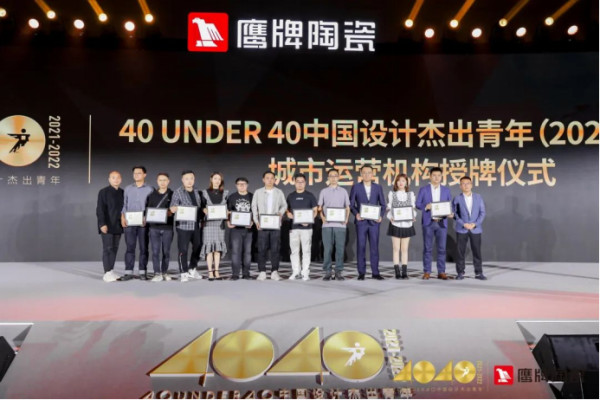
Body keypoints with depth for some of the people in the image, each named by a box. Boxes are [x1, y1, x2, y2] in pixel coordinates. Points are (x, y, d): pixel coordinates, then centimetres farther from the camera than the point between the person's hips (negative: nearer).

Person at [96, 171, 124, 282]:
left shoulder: (122, 192, 11)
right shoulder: (103, 192, -5)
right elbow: (100, 209, -10)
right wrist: (102, 224, -17)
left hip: (118, 225, 5)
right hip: (107, 225, -5)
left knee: (114, 248, 8)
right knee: (107, 248, -4)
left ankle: (111, 271, 16)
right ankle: (107, 273, -1)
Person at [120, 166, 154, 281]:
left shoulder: (150, 189, 3)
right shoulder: (128, 189, 11)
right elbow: (124, 204, 10)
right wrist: (123, 217, -3)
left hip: (143, 223, -2)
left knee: (143, 248, 2)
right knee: (130, 247, 2)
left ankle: (142, 272, 8)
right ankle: (129, 272, 6)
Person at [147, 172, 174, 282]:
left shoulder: (172, 195, 4)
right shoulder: (152, 195, 10)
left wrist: (170, 213, -17)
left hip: (168, 227, -1)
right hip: (154, 227, 1)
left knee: (166, 251, 6)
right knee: (155, 251, -2)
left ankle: (164, 272, 18)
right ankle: (157, 274, 3)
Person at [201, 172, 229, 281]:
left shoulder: (225, 193, 10)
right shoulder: (205, 193, 5)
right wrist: (205, 210, -17)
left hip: (220, 223, 2)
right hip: (209, 223, -2)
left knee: (218, 247, 4)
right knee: (209, 247, -4)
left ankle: (216, 271, 11)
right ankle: (210, 272, 1)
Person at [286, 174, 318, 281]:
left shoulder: (310, 195, 3)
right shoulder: (290, 196, 9)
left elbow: (315, 211, 3)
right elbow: (287, 210, 15)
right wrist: (289, 214, -9)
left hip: (306, 227, -2)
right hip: (294, 227, 2)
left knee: (306, 250, 0)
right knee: (294, 250, 5)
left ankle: (305, 273, 5)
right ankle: (295, 272, 14)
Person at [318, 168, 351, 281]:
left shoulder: (343, 191, 10)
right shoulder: (324, 191, 9)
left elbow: (347, 207, 11)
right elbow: (320, 208, 9)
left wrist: (346, 218, -5)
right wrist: (322, 217, -8)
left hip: (340, 224, 0)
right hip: (327, 224, 0)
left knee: (340, 248, 0)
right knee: (327, 248, 0)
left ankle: (338, 272, 8)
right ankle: (327, 272, 6)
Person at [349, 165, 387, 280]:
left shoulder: (378, 187, 9)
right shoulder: (356, 187, 4)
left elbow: (383, 204, 10)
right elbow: (351, 204, 4)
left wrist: (381, 216, -6)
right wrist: (356, 214, -13)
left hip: (374, 221, 1)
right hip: (361, 221, -1)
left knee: (374, 247, 3)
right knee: (361, 247, 1)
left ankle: (375, 272, 11)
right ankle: (361, 273, 8)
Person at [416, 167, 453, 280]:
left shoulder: (446, 190, 10)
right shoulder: (423, 190, 4)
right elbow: (418, 204, 2)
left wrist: (450, 213, -10)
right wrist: (426, 206, -17)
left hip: (442, 222, 2)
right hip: (428, 222, -2)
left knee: (442, 248, 3)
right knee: (427, 248, 1)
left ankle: (441, 272, 9)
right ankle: (427, 272, 7)